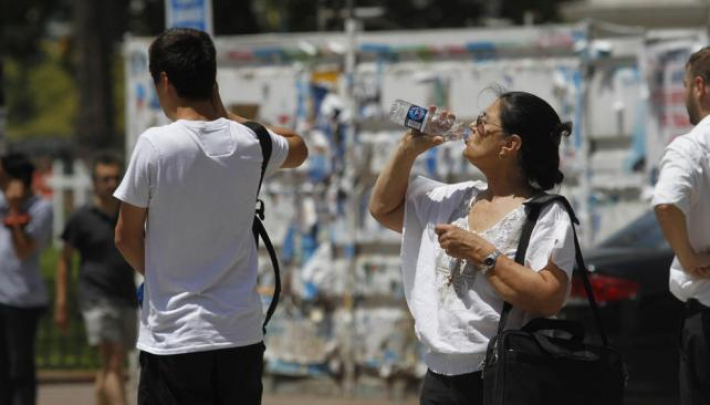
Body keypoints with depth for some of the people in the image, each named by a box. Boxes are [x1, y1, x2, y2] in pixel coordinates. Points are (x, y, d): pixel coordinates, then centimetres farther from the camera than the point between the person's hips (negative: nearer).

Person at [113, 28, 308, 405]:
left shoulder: (155, 145, -11)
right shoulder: (249, 143, 1)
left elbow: (127, 236, 0)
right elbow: (297, 148, 27)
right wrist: (224, 115, 21)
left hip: (173, 341, -4)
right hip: (242, 336, 4)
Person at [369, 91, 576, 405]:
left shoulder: (546, 215, -8)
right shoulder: (456, 200, 13)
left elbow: (548, 299, -21)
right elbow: (383, 208, 24)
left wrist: (482, 253, -17)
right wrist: (409, 149, 11)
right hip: (440, 377, 7)